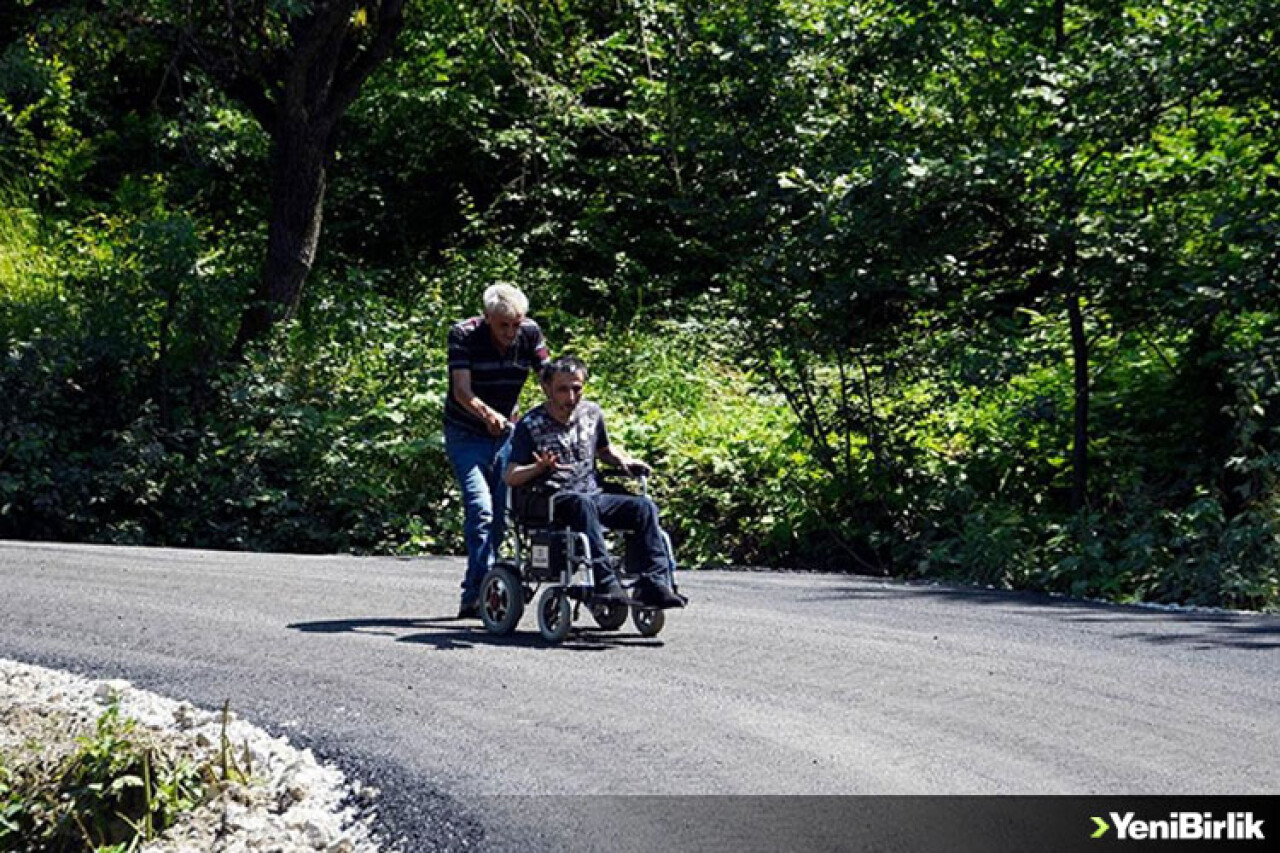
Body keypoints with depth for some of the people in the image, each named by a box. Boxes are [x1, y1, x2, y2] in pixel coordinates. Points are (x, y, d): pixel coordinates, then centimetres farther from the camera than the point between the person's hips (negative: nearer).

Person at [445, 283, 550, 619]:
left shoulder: (530, 333, -7)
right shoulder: (464, 335, -19)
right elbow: (463, 391, -29)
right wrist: (487, 414, -49)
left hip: (506, 434, 5)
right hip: (466, 436, -5)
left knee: (499, 515, 6)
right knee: (480, 509, -21)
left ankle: (472, 596, 18)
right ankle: (485, 590, -25)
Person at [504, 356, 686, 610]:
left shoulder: (591, 413, 13)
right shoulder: (530, 425, -2)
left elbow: (605, 448, 32)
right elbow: (511, 477, -7)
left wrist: (625, 460, 11)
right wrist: (540, 468, -26)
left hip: (594, 496, 5)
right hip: (553, 501, -5)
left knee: (645, 506, -18)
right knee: (583, 503, -39)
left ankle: (653, 586, -27)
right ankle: (605, 585, -46)